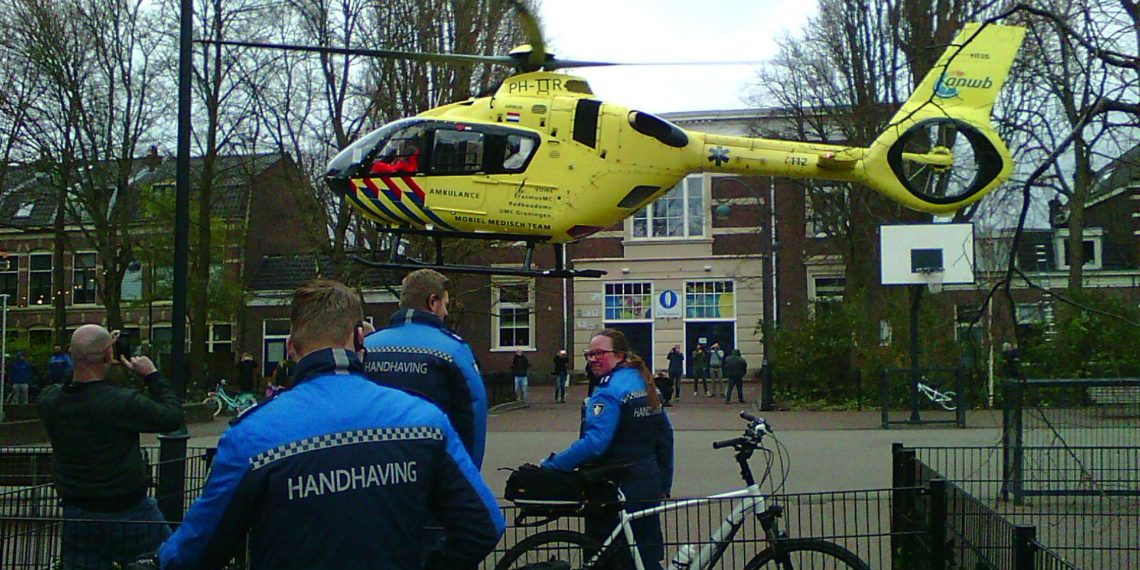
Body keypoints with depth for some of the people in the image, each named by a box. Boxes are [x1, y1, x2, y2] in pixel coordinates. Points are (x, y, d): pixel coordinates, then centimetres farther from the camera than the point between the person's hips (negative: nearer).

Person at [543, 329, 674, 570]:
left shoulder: (608, 392, -18)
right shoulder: (645, 384, 9)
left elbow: (593, 443, -28)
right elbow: (666, 435, 14)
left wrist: (549, 466, -26)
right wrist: (664, 484, 21)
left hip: (616, 488, -8)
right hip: (649, 484, 8)